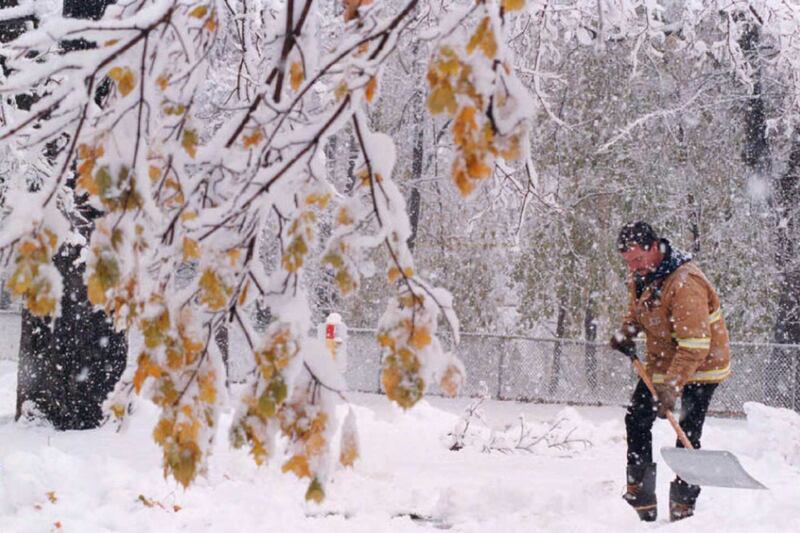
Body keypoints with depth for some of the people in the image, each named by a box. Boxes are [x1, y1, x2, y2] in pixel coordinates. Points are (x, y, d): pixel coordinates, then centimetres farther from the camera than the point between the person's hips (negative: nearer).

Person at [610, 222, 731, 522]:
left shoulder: (684, 283, -30)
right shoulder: (640, 276, -2)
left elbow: (695, 344, -33)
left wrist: (671, 387, -36)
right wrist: (627, 332, 3)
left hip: (700, 365, -9)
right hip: (662, 361, 9)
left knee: (687, 438, -11)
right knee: (637, 421, 11)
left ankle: (683, 509, -3)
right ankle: (641, 502, 21)